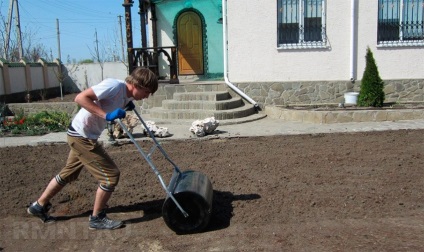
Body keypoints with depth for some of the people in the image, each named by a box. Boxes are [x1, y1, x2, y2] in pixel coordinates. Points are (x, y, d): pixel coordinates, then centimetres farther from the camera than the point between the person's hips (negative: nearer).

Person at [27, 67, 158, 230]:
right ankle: (97, 219, 11)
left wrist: (126, 106, -4)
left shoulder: (126, 95, 2)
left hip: (82, 136, 10)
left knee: (68, 173, 25)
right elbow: (81, 97, -28)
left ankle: (39, 206, 42)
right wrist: (106, 115, -32)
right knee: (111, 175, -6)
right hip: (82, 136, -10)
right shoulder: (114, 86, -25)